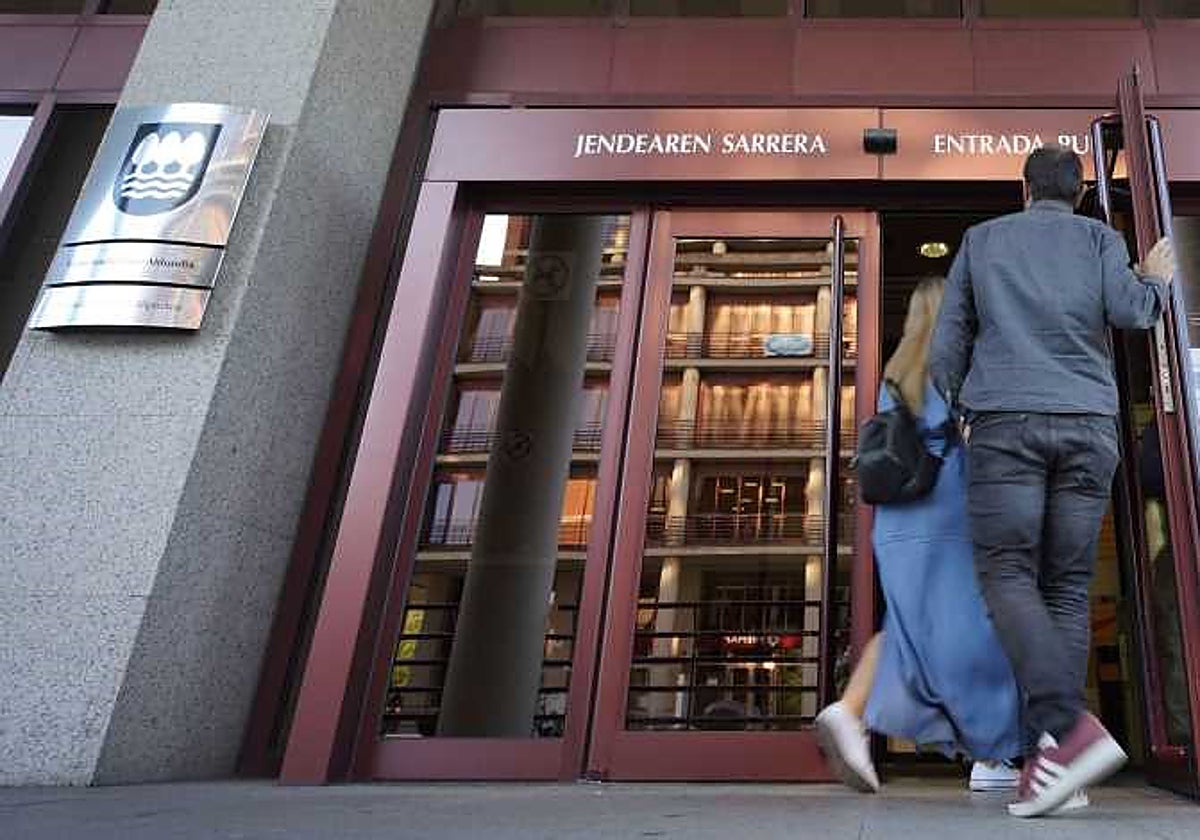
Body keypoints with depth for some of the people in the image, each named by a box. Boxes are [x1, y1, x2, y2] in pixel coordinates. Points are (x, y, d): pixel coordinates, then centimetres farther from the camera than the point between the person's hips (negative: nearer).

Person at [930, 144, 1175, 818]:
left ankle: (1068, 726, -25)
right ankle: (1053, 757, -3)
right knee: (1068, 586, 2)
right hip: (1089, 422, 2)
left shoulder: (982, 238, 19)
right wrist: (1157, 284, 22)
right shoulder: (1100, 237, 18)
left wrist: (955, 409, 26)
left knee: (1007, 573, -6)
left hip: (1005, 417, -2)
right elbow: (1127, 310, 1)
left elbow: (949, 339, 14)